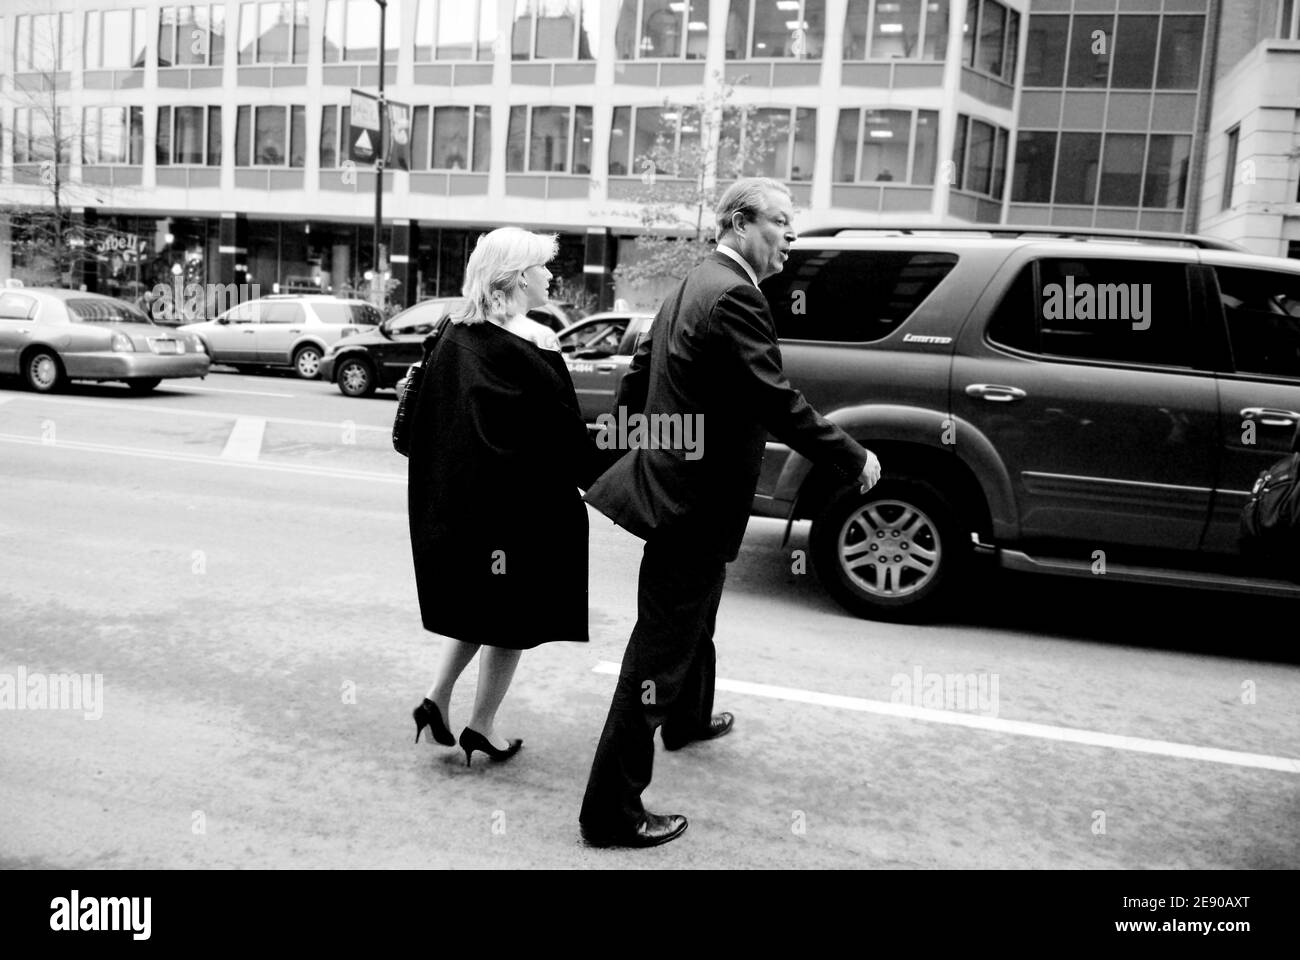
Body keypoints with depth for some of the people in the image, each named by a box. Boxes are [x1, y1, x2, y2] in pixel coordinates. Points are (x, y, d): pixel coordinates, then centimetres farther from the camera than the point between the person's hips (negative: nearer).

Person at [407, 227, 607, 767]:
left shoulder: (454, 335, 5)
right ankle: (482, 726, 17)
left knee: (475, 600, 22)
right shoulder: (533, 344, -15)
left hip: (455, 495, 7)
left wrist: (442, 491, 18)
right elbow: (566, 434, -15)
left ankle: (436, 699, 15)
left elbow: (428, 418, 10)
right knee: (512, 610, 8)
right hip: (521, 500, -7)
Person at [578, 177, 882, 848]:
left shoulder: (694, 286, 11)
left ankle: (688, 719, 55)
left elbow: (638, 378, 18)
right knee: (660, 653, -4)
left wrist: (641, 445, 29)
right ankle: (610, 811, 6)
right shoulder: (735, 296, -20)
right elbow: (778, 404, -24)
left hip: (673, 482, 11)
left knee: (693, 622, 31)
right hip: (697, 500, -11)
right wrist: (855, 461, -13)